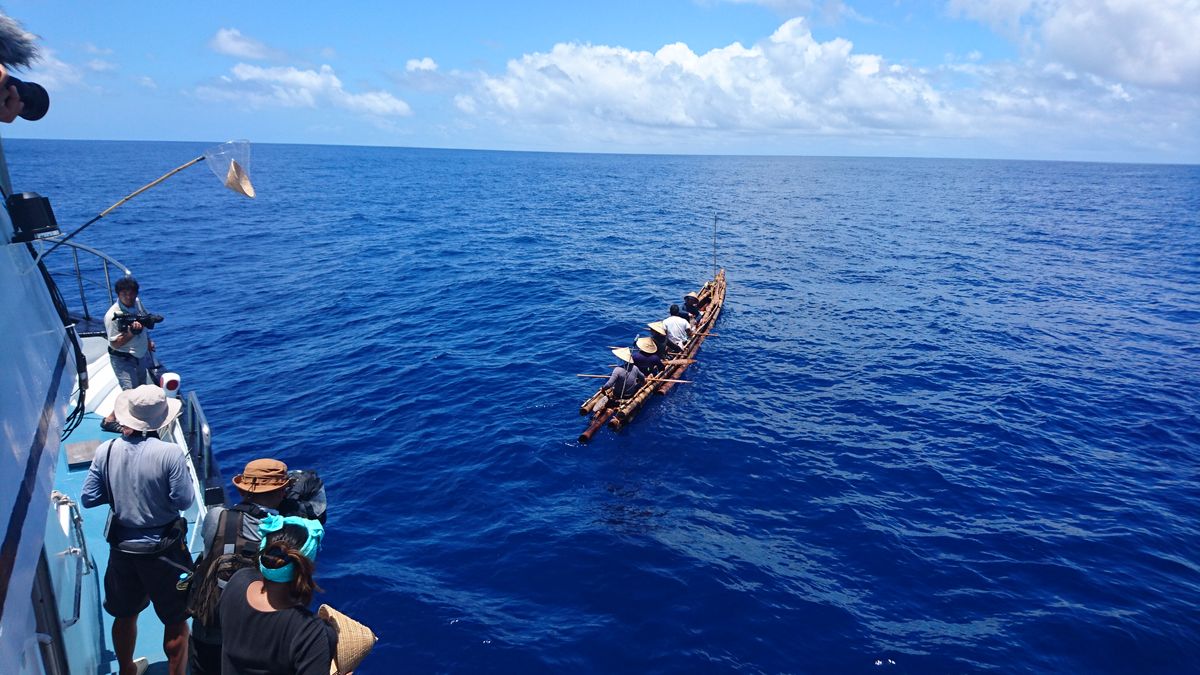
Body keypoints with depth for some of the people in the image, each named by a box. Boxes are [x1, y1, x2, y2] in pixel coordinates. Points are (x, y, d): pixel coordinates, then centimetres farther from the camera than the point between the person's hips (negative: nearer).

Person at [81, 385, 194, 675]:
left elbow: (88, 498, -2)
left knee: (125, 615, 25)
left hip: (122, 548, 5)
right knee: (176, 621, 11)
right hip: (163, 550, -5)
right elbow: (183, 500, -18)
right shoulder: (171, 453, -24)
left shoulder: (106, 451, -10)